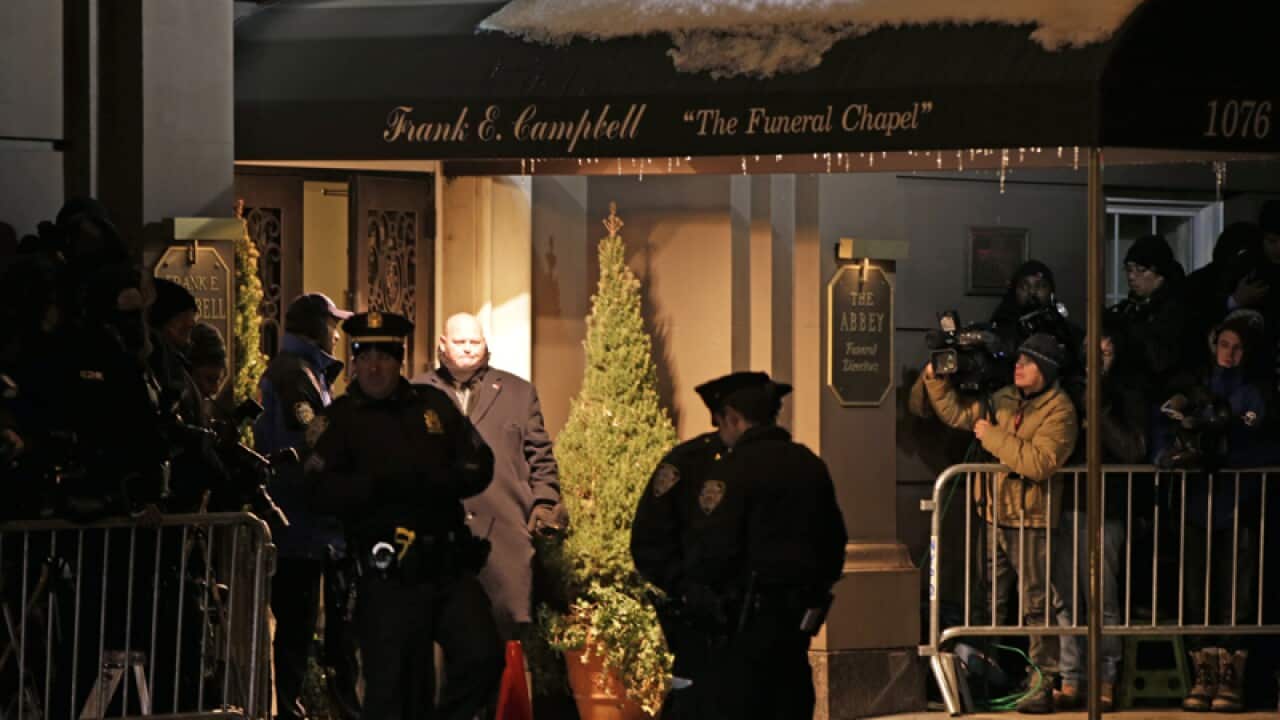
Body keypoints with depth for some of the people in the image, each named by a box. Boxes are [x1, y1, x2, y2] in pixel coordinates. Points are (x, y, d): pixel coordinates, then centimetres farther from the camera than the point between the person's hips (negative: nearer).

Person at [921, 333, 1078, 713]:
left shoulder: (1058, 410, -11)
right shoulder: (1003, 399, 11)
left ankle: (1040, 685, -1)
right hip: (994, 515, 7)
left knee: (1037, 604, -4)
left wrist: (992, 436, -17)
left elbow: (1040, 462, -23)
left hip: (1031, 521, -7)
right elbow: (956, 412, 20)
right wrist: (935, 378, 5)